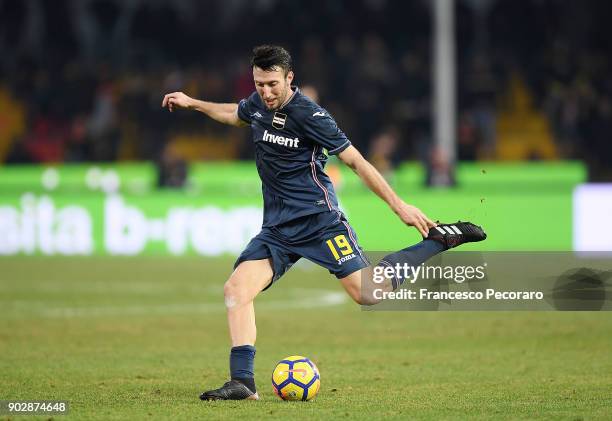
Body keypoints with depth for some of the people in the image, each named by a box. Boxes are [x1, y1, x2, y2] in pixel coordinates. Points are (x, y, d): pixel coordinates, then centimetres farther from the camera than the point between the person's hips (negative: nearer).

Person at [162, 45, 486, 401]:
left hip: (318, 218, -6)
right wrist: (192, 103, 32)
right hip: (277, 227, 6)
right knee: (236, 289, -13)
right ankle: (242, 383, -14)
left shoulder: (309, 115, -14)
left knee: (369, 292, -15)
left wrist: (398, 205, -12)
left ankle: (439, 239, 5)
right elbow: (235, 114, 33)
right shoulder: (258, 104, 5)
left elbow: (355, 160, -11)